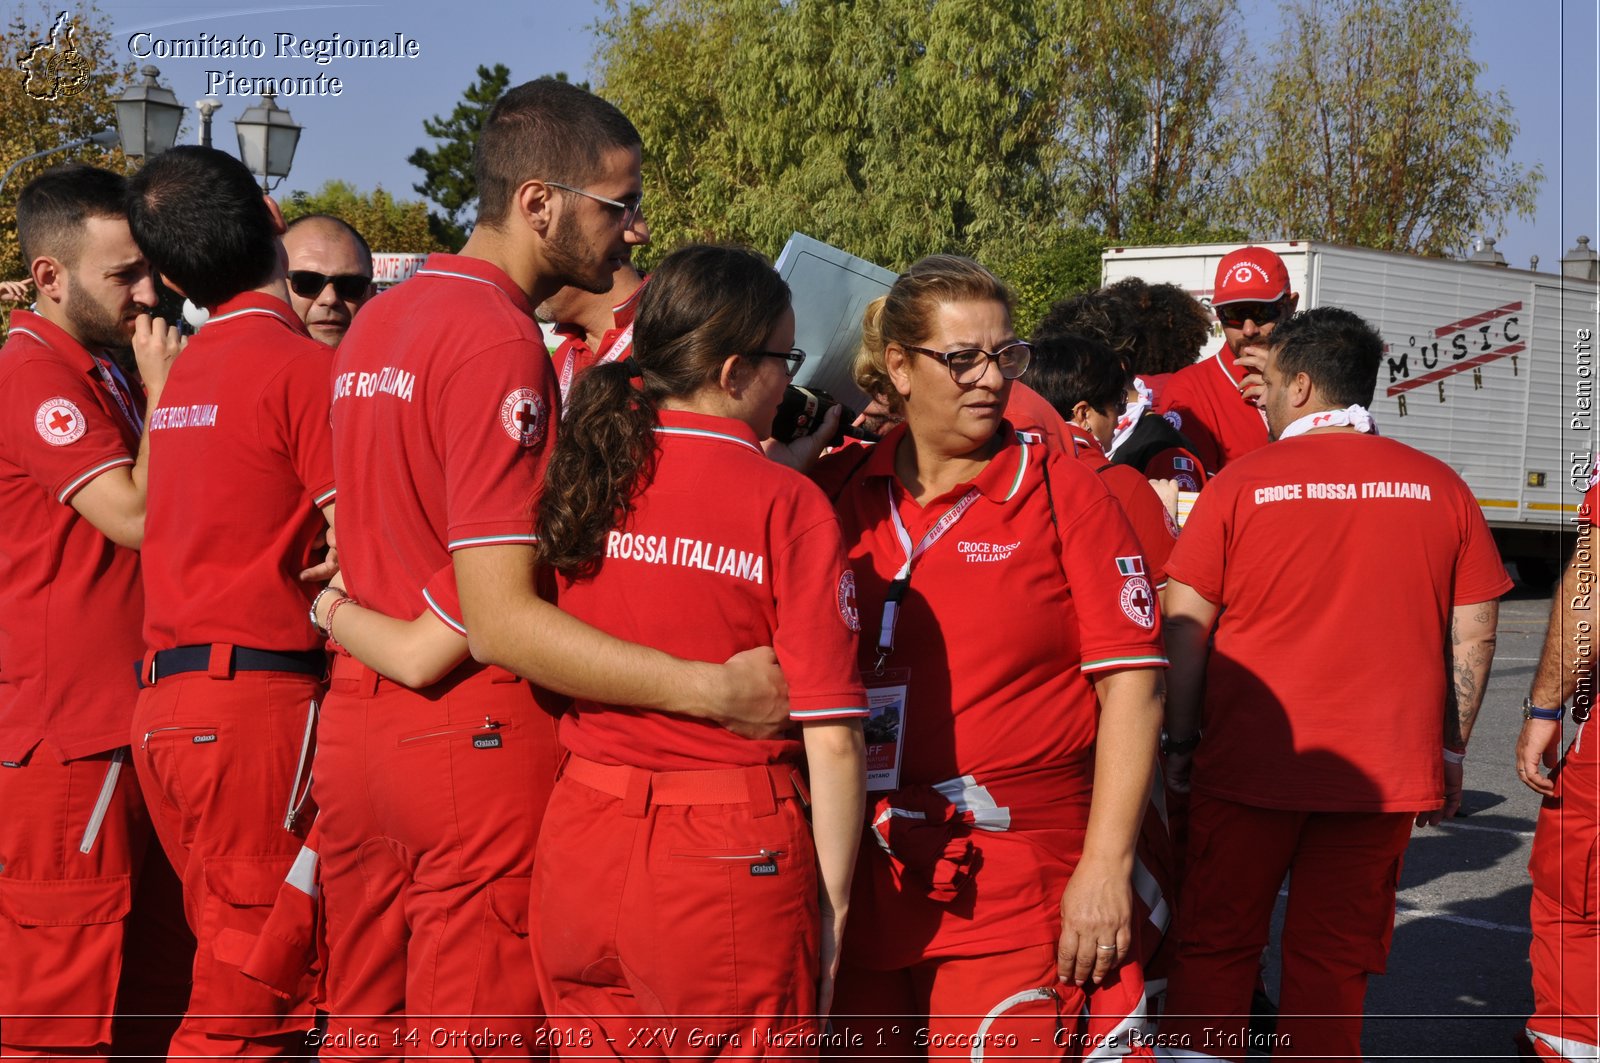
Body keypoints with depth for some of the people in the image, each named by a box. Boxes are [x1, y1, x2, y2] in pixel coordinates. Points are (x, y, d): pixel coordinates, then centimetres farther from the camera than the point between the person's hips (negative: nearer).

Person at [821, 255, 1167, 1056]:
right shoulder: (848, 498, 7)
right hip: (864, 882, 3)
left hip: (1014, 897, -3)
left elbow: (1131, 684, -4)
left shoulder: (1063, 493, -1)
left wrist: (1105, 868, -9)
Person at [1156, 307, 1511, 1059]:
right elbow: (1473, 637, 5)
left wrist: (1180, 742, 3)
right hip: (1384, 768, 2)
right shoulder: (1440, 487, 3)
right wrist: (1450, 753, 13)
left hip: (1250, 762, -2)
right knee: (1335, 959, 9)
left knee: (1216, 946, 11)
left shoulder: (1241, 482, -4)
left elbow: (1184, 625, -5)